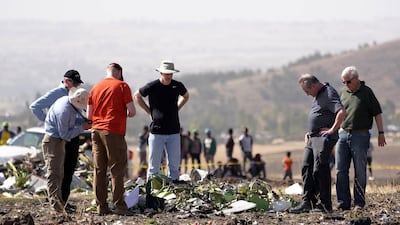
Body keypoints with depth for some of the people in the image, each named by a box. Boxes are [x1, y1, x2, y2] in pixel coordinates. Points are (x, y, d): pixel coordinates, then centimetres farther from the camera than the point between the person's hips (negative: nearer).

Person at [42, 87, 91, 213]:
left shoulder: (70, 104, 2)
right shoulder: (64, 110, -27)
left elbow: (70, 121, 16)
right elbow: (64, 134, -24)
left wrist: (84, 121, 0)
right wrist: (82, 128, -19)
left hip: (59, 141, 10)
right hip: (53, 140, -10)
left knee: (59, 173, 15)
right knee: (54, 173, -12)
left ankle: (59, 202, 22)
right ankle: (55, 203, -15)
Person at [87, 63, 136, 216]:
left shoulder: (95, 88, 13)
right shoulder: (122, 86, -2)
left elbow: (89, 115, 12)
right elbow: (132, 111, -7)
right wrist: (125, 115, 14)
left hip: (96, 130, 5)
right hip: (114, 132, -5)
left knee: (99, 170, 6)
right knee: (117, 169, -2)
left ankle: (101, 206, 5)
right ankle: (119, 205, -6)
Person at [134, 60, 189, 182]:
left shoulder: (178, 86, 2)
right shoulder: (152, 86, -7)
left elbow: (185, 96, 25)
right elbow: (137, 96, 10)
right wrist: (149, 111, 4)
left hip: (174, 132, 3)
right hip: (157, 131, -3)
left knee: (174, 164, 3)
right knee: (154, 165, -2)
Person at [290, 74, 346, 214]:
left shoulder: (329, 94, -13)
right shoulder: (318, 96, 18)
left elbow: (342, 112, -27)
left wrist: (332, 130, -21)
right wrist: (310, 132, 22)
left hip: (324, 138, -10)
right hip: (313, 138, 10)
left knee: (320, 170, -10)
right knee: (306, 168, 5)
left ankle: (325, 205, -6)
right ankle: (307, 203, 6)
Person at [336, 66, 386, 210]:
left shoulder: (366, 92, -2)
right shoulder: (343, 92, 11)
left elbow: (377, 113, -1)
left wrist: (381, 133, -5)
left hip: (360, 135, -5)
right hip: (343, 134, 5)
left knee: (360, 171, 0)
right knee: (341, 170, 1)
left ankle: (359, 203, 5)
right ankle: (343, 203, 4)